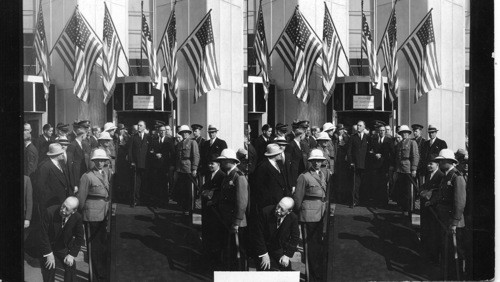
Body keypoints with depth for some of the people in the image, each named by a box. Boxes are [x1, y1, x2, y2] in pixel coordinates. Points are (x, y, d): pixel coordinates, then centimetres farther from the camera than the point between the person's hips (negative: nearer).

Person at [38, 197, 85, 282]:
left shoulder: (77, 218, -19)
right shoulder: (50, 212, -27)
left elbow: (79, 238, -7)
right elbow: (43, 234, -21)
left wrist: (72, 254, -16)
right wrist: (49, 254, -22)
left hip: (63, 247, 2)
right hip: (47, 246, -2)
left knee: (71, 265, -7)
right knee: (49, 268, -12)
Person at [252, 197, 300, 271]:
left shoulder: (293, 218, -13)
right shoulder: (266, 212, -20)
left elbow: (295, 238, -2)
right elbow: (257, 234, -14)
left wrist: (287, 255, -12)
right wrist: (264, 254, -16)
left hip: (280, 250, 2)